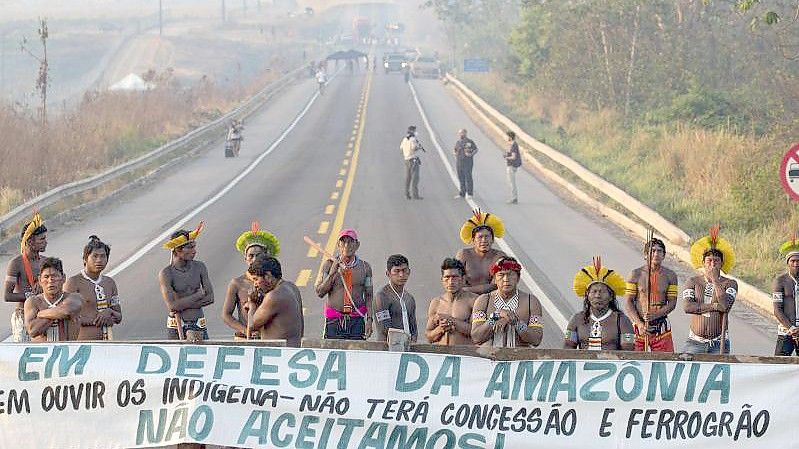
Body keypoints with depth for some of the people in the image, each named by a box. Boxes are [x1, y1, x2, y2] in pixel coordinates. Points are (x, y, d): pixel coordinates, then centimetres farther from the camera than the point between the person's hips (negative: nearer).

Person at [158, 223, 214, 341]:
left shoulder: (199, 267, 4)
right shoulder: (166, 274, -8)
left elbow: (210, 298, 0)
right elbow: (172, 306, -17)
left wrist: (183, 305, -11)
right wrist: (199, 294, -8)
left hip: (199, 325, 3)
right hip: (176, 326, -3)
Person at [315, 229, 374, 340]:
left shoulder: (364, 267, 8)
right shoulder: (329, 264, 4)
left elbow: (368, 296, 10)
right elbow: (320, 293, 0)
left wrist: (369, 319, 0)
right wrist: (332, 273, -11)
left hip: (357, 320, 1)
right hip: (334, 321, -1)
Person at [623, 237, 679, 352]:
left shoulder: (670, 276, 4)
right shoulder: (636, 274, 0)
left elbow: (672, 302, 2)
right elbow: (628, 302, -1)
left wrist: (655, 314, -17)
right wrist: (639, 324, -15)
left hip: (661, 326, 1)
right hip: (640, 327, -1)